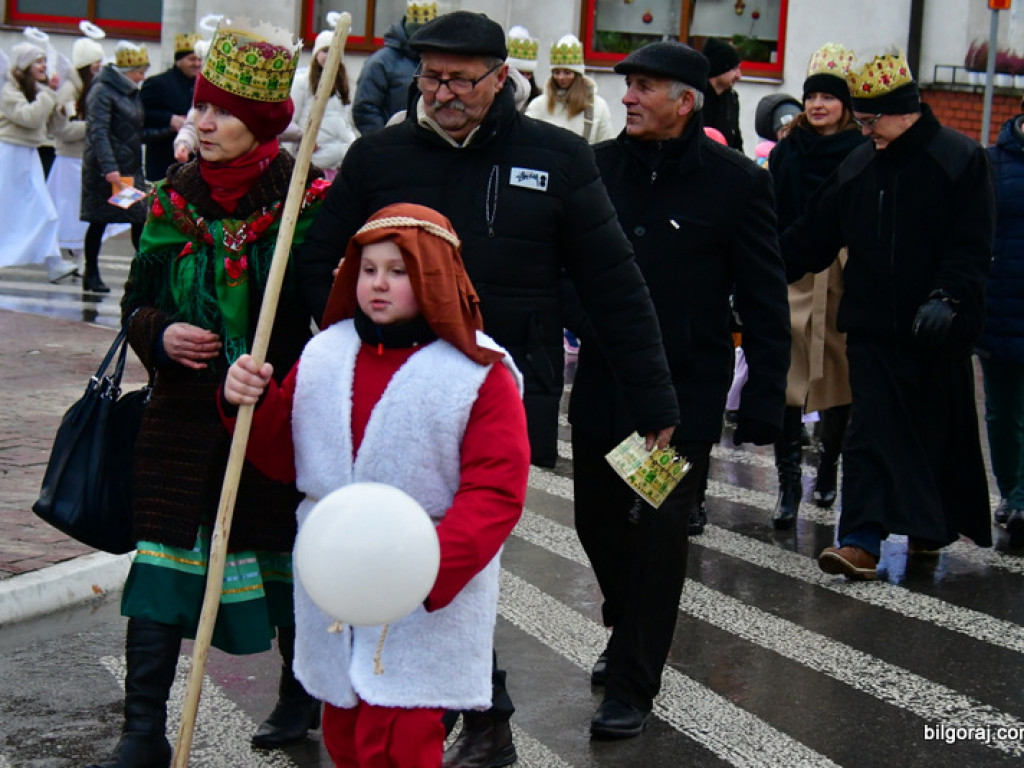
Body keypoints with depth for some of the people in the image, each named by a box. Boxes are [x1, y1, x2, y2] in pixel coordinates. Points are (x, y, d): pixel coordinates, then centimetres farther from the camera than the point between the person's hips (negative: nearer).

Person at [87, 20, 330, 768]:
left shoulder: (307, 199, -8)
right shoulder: (175, 198, 4)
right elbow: (138, 301, 11)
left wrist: (285, 378, -19)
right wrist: (160, 335, -11)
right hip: (185, 412, 3)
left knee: (285, 561, 13)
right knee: (160, 564, -3)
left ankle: (302, 692, 36)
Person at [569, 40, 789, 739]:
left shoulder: (735, 182, -8)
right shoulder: (599, 167, 2)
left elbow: (765, 300, -6)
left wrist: (764, 403, -8)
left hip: (684, 394, -4)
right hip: (601, 386, 4)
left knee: (658, 536, 1)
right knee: (599, 522, 15)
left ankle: (632, 686, 14)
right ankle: (628, 635, 41)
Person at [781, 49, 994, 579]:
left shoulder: (961, 159, -4)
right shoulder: (857, 167, 9)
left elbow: (972, 248, -9)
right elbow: (811, 237, 12)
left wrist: (947, 297, -23)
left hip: (937, 330, -3)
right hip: (872, 326, 3)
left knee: (941, 430, 10)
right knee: (870, 430, -6)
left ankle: (929, 528, 28)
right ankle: (863, 540, -10)